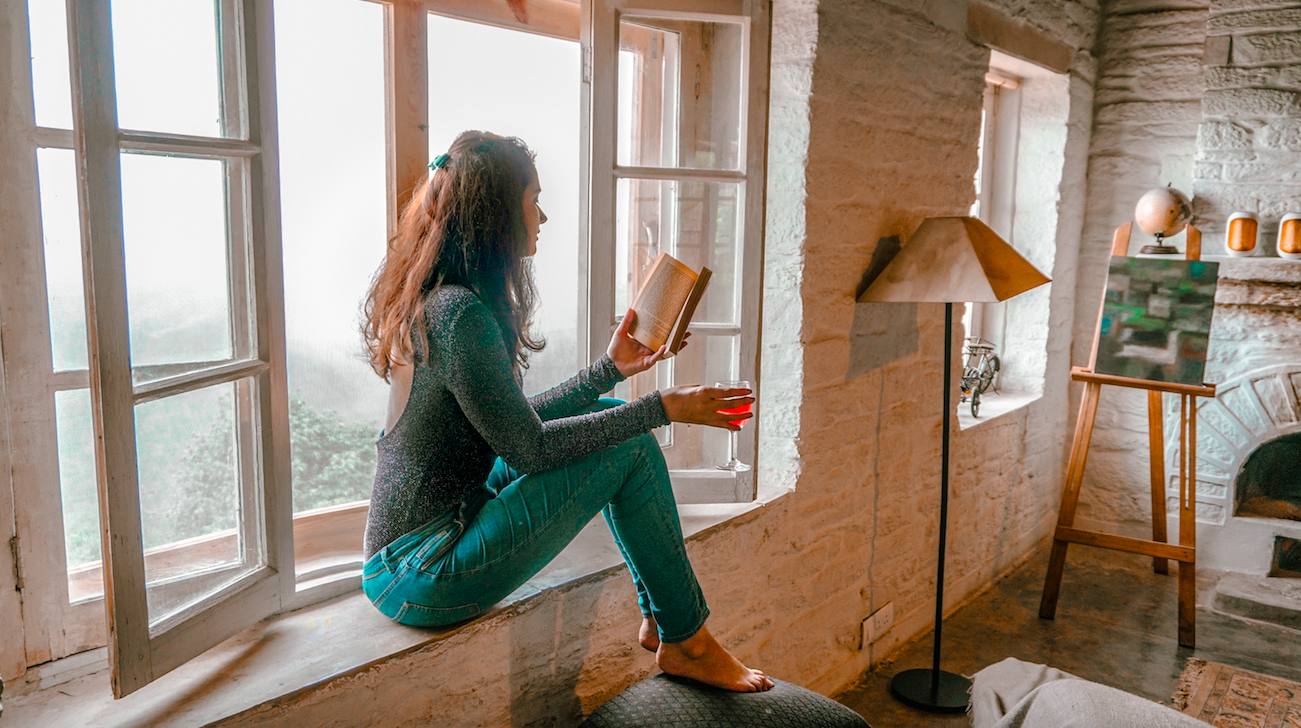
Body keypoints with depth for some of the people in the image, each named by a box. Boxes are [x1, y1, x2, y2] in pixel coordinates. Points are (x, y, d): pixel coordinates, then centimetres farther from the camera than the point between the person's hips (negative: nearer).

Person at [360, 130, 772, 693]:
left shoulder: (431, 302, 10)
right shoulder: (460, 312, -21)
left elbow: (512, 424, 13)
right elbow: (529, 447, -18)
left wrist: (610, 368, 16)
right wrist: (662, 408, -13)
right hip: (426, 579, -10)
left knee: (607, 416, 11)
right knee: (630, 446, -9)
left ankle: (658, 618, 15)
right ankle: (686, 643, 6)